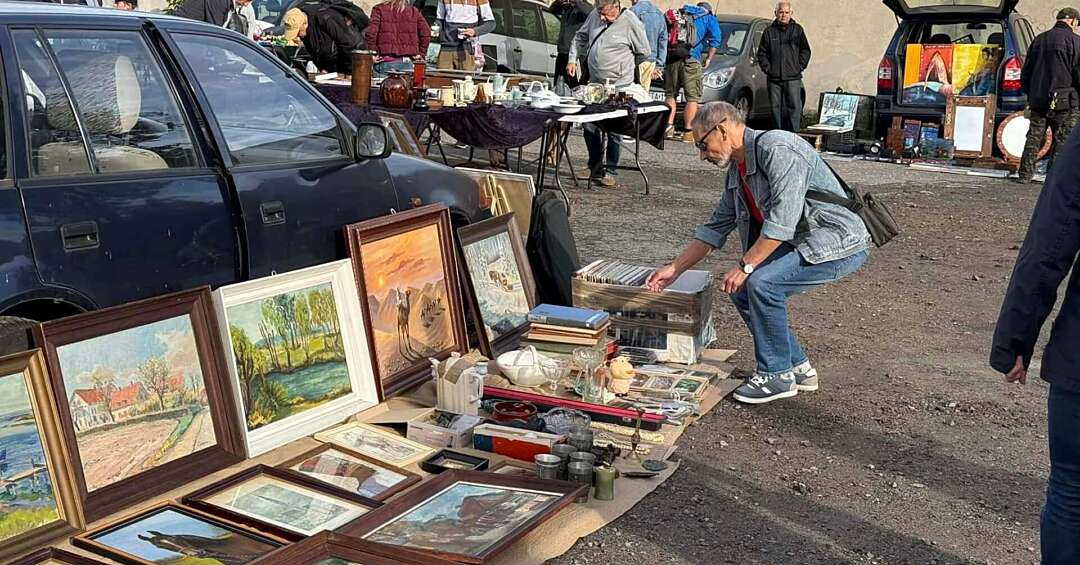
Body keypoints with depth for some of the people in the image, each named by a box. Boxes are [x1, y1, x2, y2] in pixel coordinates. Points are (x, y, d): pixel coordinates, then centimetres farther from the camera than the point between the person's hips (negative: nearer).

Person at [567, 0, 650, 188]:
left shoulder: (630, 22, -11)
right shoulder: (594, 15, 4)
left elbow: (644, 52, -1)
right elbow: (580, 38, 20)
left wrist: (624, 65, 8)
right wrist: (573, 59, 8)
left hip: (618, 86, -6)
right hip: (594, 83, 6)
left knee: (613, 130, -2)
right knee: (590, 126, 8)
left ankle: (610, 171, 9)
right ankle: (595, 167, 22)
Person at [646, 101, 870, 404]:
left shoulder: (777, 148, -20)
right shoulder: (736, 171, 10)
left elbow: (783, 220, -27)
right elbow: (716, 227, 16)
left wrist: (745, 266, -23)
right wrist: (674, 269, 13)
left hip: (839, 242, -10)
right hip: (800, 243, 10)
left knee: (761, 282, -24)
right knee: (742, 288, 4)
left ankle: (777, 375, -6)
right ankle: (799, 368, 16)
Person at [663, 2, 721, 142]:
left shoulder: (678, 15, 26)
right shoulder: (708, 18, 15)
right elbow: (715, 39, 0)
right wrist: (708, 59, 6)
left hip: (671, 59, 4)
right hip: (691, 61, -4)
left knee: (670, 95, 13)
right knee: (692, 98, 0)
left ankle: (669, 127, 4)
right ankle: (688, 132, -5)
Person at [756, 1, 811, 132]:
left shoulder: (797, 30, 7)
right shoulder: (769, 31, 10)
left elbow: (805, 51, 9)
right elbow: (762, 52, 12)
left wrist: (800, 66, 0)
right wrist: (766, 68, 0)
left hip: (793, 78, -2)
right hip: (774, 78, 2)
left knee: (794, 107, -7)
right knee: (776, 108, 5)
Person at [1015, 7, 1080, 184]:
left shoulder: (1039, 40, 13)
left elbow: (1025, 71, 18)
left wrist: (1030, 94, 26)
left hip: (1038, 101, 6)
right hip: (1065, 102, -5)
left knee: (1034, 138, 12)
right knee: (1064, 140, 1)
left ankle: (1025, 174, 13)